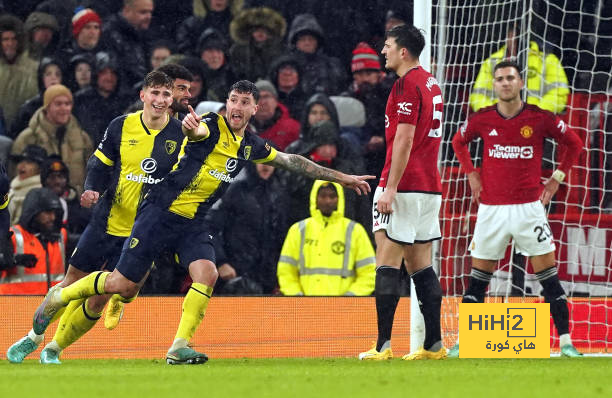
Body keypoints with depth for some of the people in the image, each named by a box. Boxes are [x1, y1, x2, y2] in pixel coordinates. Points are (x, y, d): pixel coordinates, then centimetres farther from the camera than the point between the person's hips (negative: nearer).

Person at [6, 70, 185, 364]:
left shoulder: (180, 134, -6)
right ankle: (33, 337, 26)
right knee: (73, 284, 6)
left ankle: (54, 349, 17)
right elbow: (99, 164, 6)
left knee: (98, 301, -1)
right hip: (106, 221, 1)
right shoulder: (121, 127, -2)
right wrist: (92, 189, -13)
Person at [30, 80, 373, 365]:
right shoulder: (212, 126, -13)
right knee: (124, 285, -5)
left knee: (207, 275, -21)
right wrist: (191, 127, -64)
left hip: (194, 223, 6)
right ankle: (59, 297, 18)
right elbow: (196, 130, -38)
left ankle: (180, 347, -15)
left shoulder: (251, 146, 8)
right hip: (162, 212, -6)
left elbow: (293, 162, 21)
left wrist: (342, 178, 24)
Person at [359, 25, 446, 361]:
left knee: (387, 265, -9)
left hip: (404, 187, -9)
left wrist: (390, 188, -19)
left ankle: (383, 346, -14)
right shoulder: (430, 83, 16)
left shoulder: (407, 84, -11)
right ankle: (434, 344, 9)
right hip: (429, 187, 9)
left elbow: (404, 139, -17)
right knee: (420, 266, 11)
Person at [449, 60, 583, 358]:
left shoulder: (540, 118, -3)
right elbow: (459, 142, 21)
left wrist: (557, 178, 5)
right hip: (492, 208, 1)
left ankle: (566, 342, -1)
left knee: (548, 273, -3)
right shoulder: (482, 119, 1)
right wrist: (471, 174, 10)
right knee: (478, 275, 3)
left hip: (529, 207, -1)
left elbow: (573, 143, 11)